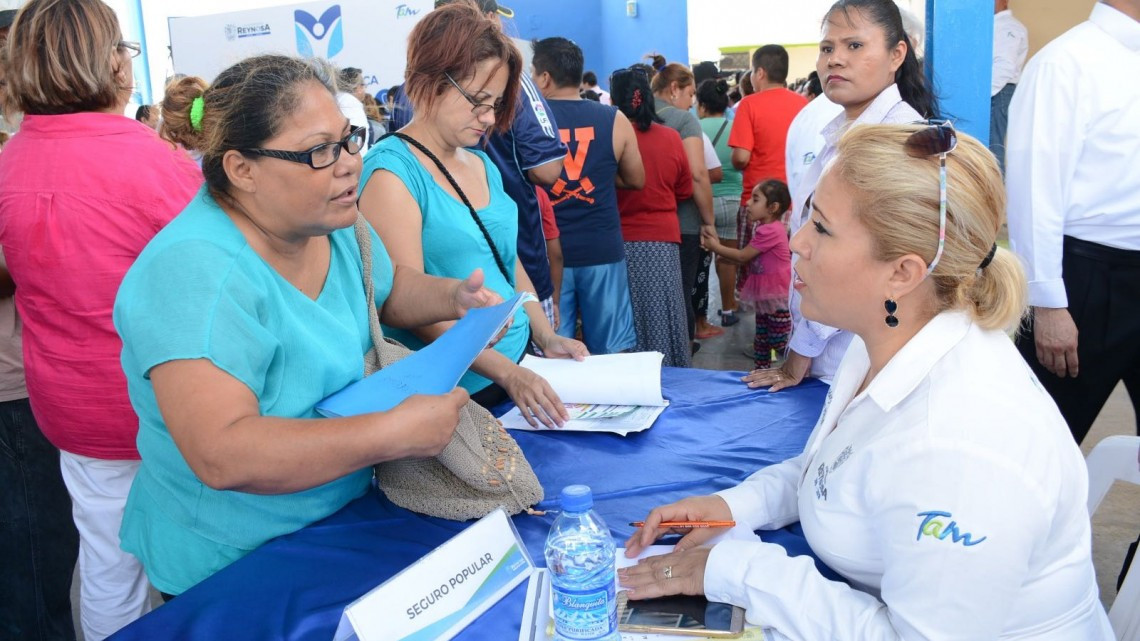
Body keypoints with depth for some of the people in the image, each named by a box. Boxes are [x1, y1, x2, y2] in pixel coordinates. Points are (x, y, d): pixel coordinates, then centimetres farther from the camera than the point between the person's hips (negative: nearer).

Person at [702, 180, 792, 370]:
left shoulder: (770, 231, -24)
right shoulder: (765, 228, 9)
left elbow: (743, 256, -19)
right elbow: (748, 259, 9)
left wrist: (716, 248, -8)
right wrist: (720, 250, 0)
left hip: (778, 296, -10)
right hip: (765, 294, 10)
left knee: (779, 343, -3)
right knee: (761, 340, 18)